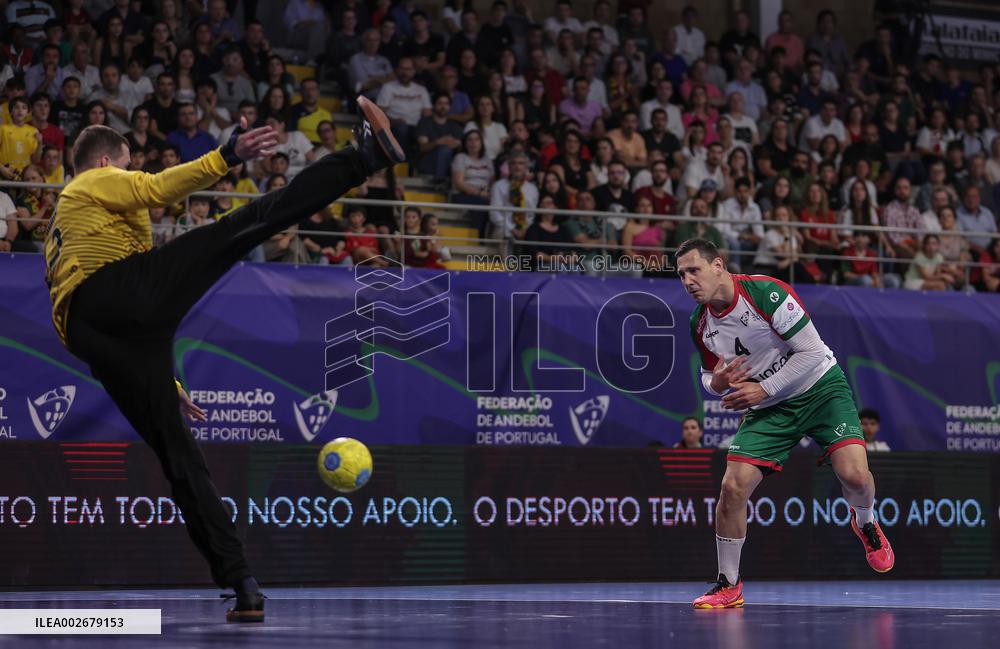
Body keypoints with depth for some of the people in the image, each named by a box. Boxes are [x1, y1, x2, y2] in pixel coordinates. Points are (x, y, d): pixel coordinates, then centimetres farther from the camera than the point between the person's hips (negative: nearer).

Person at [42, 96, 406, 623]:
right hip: (123, 289, -7)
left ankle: (242, 584, -4)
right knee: (248, 223, -14)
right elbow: (155, 189, -2)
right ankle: (368, 155, -23)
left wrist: (166, 384, 39)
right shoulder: (97, 183, 20)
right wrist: (227, 157, -8)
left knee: (176, 450, 5)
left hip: (88, 337, 7)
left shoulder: (59, 234, 41)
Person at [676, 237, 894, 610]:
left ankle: (866, 525, 15)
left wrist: (763, 389, -20)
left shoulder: (766, 292, -21)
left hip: (821, 388, -4)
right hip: (769, 409, 4)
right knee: (733, 486, -13)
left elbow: (811, 351, -19)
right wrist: (717, 383, -13)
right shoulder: (700, 324, -3)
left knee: (853, 474, -23)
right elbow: (710, 377, 12)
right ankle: (728, 586, 3)